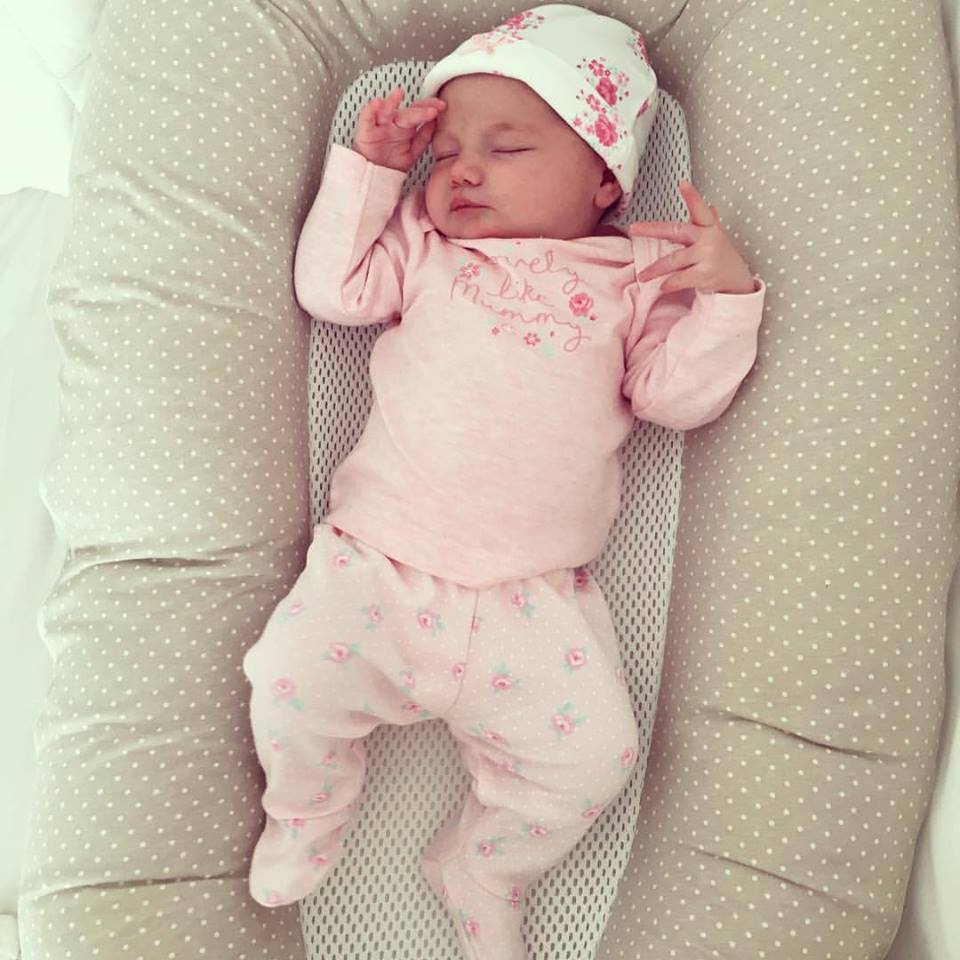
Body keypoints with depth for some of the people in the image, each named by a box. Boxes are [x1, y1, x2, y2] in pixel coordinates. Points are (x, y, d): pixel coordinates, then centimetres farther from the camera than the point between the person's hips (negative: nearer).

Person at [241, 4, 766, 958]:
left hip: (533, 595, 0)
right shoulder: (425, 247, 13)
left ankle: (481, 870, 24)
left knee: (591, 751, -8)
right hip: (376, 565, 1)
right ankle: (306, 813, 23)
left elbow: (678, 394, 1)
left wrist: (725, 296, -13)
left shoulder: (635, 276, 8)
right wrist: (368, 165, 4)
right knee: (288, 683, -14)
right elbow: (331, 287, 5)